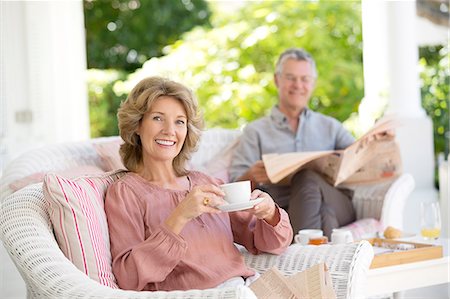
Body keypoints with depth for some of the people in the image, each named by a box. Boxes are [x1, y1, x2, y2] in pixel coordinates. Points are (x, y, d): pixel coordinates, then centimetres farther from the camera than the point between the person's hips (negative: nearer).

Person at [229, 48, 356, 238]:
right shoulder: (255, 131, 21)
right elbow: (235, 186, 9)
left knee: (307, 177, -32)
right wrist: (252, 177, -16)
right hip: (283, 209, -2)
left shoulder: (329, 127, 30)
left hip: (336, 205, 3)